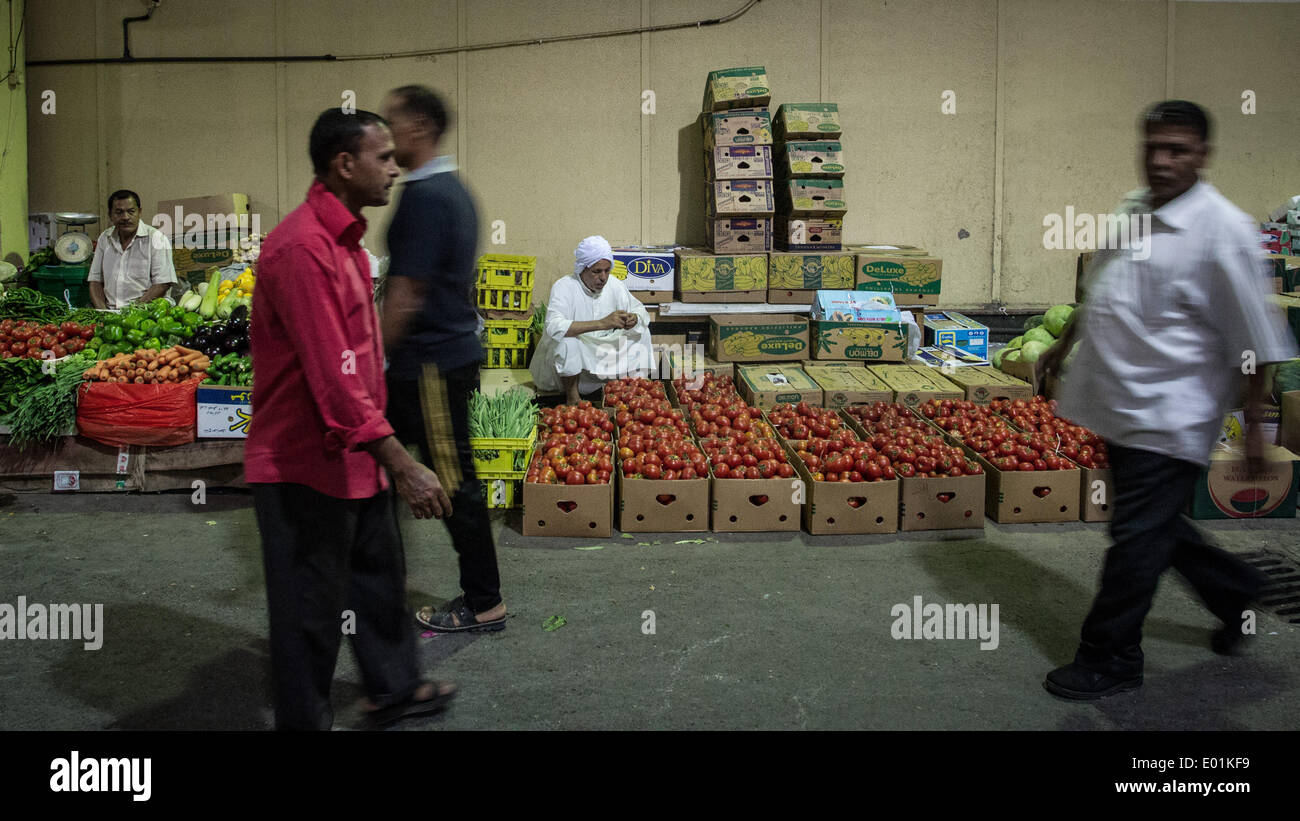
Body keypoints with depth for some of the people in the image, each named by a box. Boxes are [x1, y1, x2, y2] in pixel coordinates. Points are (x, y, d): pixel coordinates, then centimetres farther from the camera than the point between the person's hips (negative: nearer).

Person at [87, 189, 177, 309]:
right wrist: (102, 311, -2)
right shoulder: (104, 239, 16)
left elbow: (163, 284, -8)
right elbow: (95, 280, 17)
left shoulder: (157, 238, -1)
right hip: (109, 312, 4)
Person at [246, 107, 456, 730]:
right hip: (306, 467, -10)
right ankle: (305, 720, 24)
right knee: (312, 606, 6)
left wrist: (386, 455, 20)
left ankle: (393, 689, 40)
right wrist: (402, 465, -28)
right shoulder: (302, 248, -23)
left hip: (355, 455, 10)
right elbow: (332, 377, -28)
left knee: (381, 577, 22)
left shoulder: (343, 238, 10)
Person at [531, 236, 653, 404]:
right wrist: (602, 323, -44)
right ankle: (572, 397, -19)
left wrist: (634, 318, -22)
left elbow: (641, 311, 6)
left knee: (641, 331, -5)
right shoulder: (563, 287, -21)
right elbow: (554, 327, -37)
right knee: (566, 341, -36)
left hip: (601, 357, 5)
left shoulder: (614, 285, -3)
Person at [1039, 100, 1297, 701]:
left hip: (1170, 417, -8)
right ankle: (1234, 590, 42)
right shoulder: (1132, 210, 8)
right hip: (1121, 406, 8)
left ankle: (1110, 660, 14)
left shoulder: (1222, 231, -15)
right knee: (1153, 525, 19)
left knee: (1137, 538, -1)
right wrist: (1064, 345, 32)